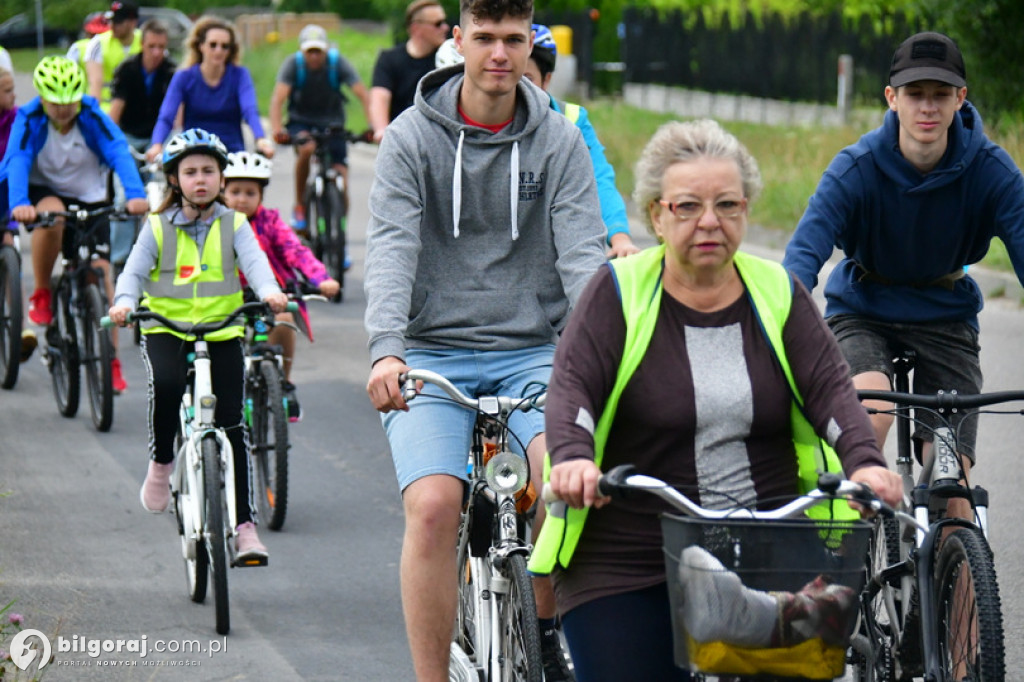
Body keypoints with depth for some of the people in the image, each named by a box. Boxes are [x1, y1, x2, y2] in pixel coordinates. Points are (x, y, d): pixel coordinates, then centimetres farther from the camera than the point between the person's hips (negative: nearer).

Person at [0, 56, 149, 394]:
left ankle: (112, 361, 1)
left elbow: (119, 153, -31)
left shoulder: (93, 118, -18)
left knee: (101, 273, -9)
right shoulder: (29, 119, -19)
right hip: (44, 192, -1)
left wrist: (136, 195, -49)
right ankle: (41, 294, -15)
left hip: (90, 200, 1)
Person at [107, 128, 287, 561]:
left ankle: (244, 525, -1)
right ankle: (161, 462, -6)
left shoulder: (233, 225, 6)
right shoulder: (158, 227, 5)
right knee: (165, 384, -33)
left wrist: (269, 291, -31)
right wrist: (124, 302, -25)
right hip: (165, 327, -1)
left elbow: (253, 261, -9)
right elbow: (135, 269, -3)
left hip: (222, 330, 1)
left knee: (231, 426, -5)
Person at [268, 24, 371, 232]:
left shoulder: (338, 63, -16)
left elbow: (363, 95, -25)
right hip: (301, 123, -1)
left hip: (332, 124, 1)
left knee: (341, 182, -12)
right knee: (307, 148, -35)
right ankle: (299, 206, -16)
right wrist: (276, 129, -46)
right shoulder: (293, 63, -17)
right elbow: (278, 97, -29)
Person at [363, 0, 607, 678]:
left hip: (532, 352, 1)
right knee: (433, 505, -24)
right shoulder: (412, 137, 0)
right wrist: (386, 349, -26)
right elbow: (392, 248, -10)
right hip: (434, 353, -1)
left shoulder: (560, 141, 5)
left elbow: (581, 253, -3)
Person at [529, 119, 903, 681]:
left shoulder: (778, 294, 8)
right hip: (627, 568, -2)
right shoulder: (619, 292, 0)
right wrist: (573, 458, -33)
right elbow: (571, 388, -11)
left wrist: (863, 462, -22)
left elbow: (830, 388, -2)